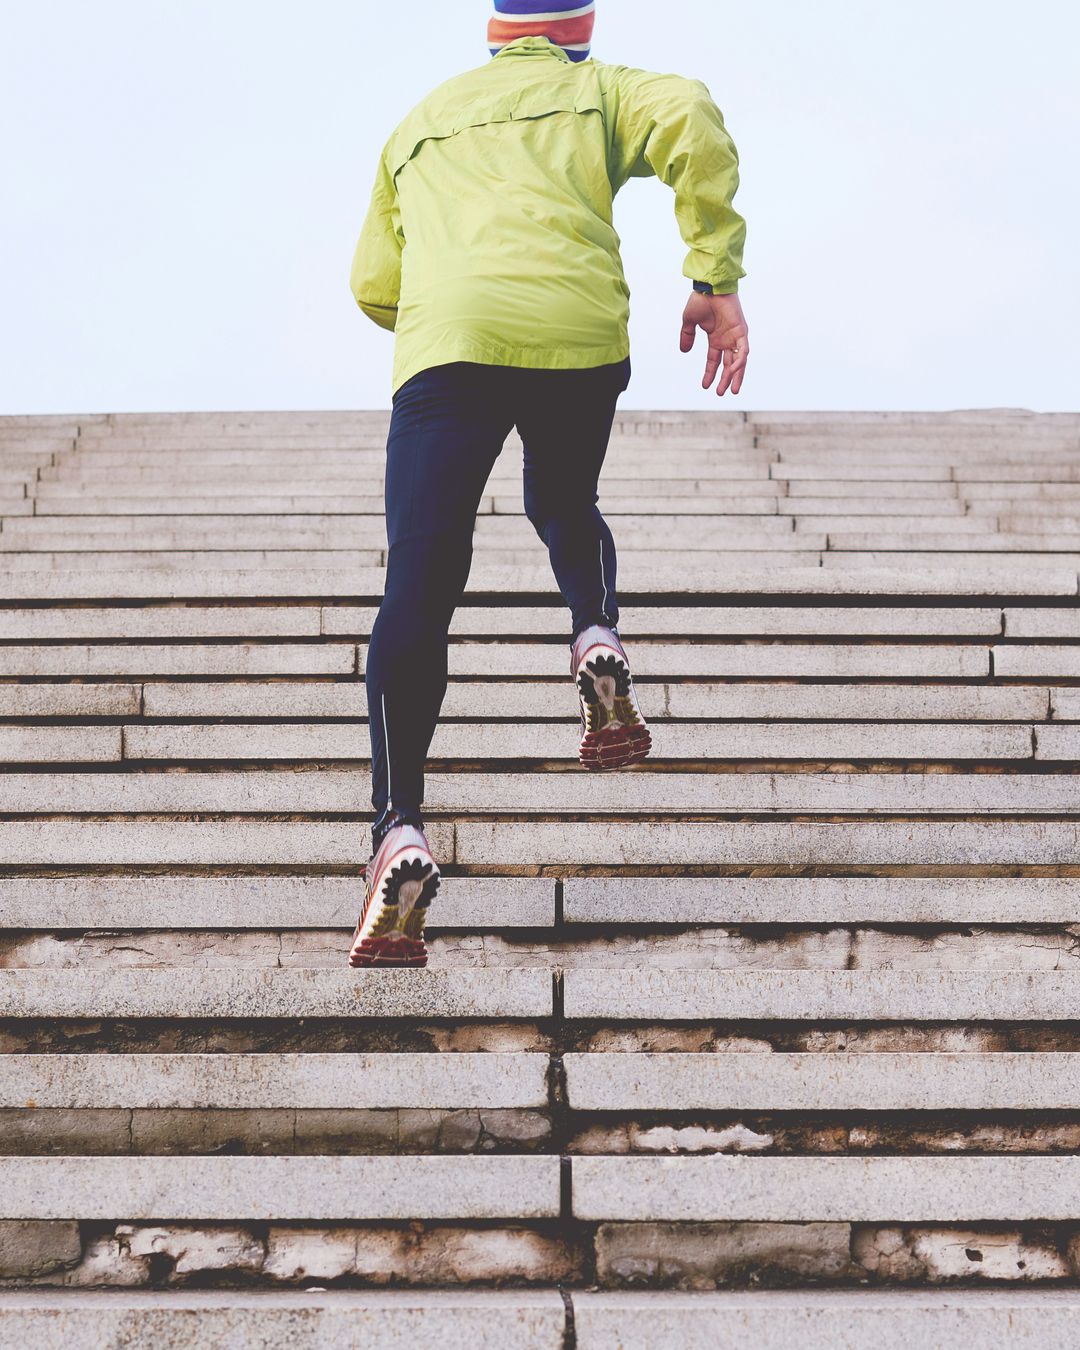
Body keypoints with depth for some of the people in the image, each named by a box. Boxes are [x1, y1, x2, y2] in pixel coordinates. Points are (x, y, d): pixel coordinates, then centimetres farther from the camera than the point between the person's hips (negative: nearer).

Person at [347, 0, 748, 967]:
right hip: (579, 332, 0)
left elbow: (375, 286, 30)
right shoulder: (599, 91, 24)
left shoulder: (421, 123, 33)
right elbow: (693, 120, 1)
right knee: (564, 506, 31)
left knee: (417, 592, -5)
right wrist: (717, 281, 0)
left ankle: (401, 832, -20)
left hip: (445, 339, 0)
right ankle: (597, 642, 3)